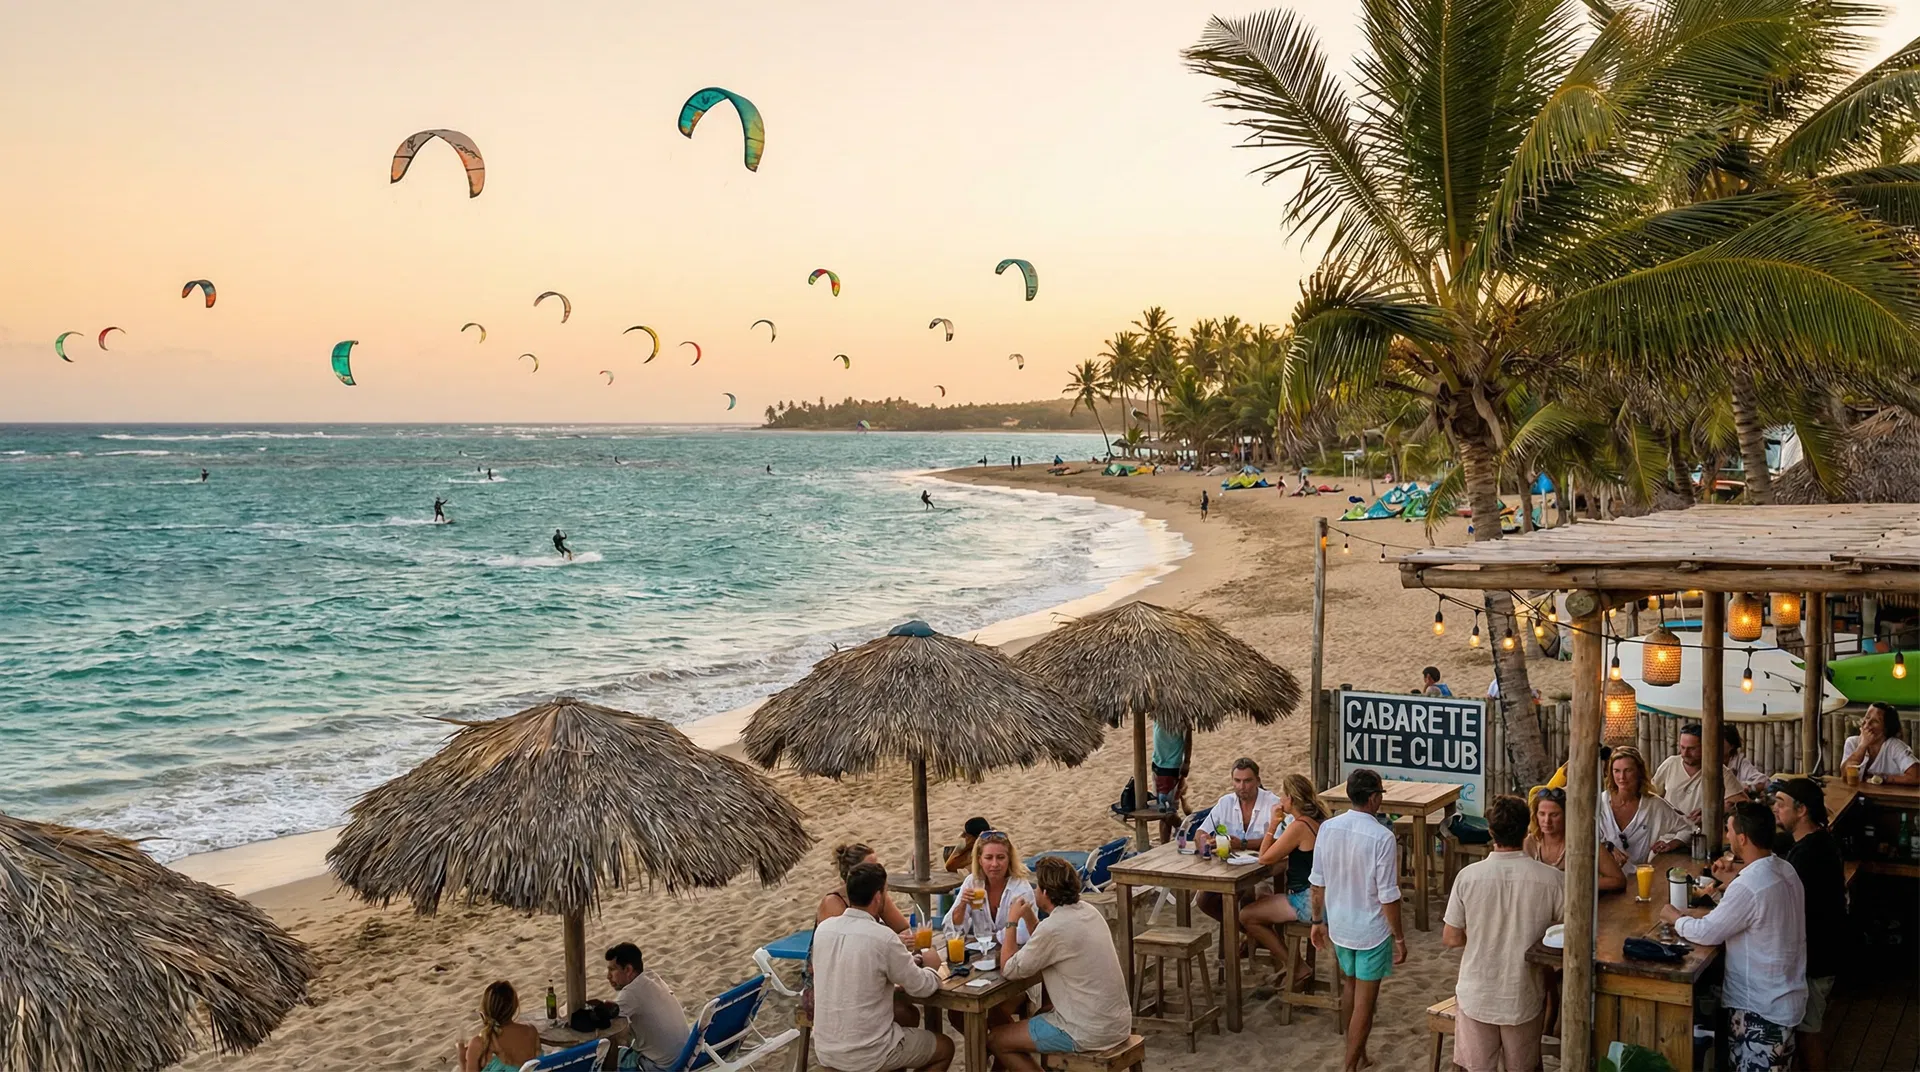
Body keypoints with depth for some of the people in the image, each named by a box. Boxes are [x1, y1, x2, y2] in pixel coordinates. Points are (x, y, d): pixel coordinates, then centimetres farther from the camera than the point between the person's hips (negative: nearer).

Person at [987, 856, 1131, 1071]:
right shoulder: (1088, 911, 5)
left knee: (995, 1040, 4)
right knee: (1039, 1014, 33)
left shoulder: (1053, 928, -22)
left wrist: (1012, 922, 1)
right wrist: (1028, 915, 10)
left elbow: (1009, 970, -9)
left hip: (1089, 1033, -9)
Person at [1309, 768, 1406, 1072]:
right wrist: (1398, 937, -8)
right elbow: (1388, 896, -19)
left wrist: (1318, 920, 14)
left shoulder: (1327, 828, -8)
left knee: (1351, 984, 26)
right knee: (1365, 1000, 8)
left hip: (1339, 925, 6)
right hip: (1372, 930, -6)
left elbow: (1318, 882, 1)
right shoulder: (1382, 837, -23)